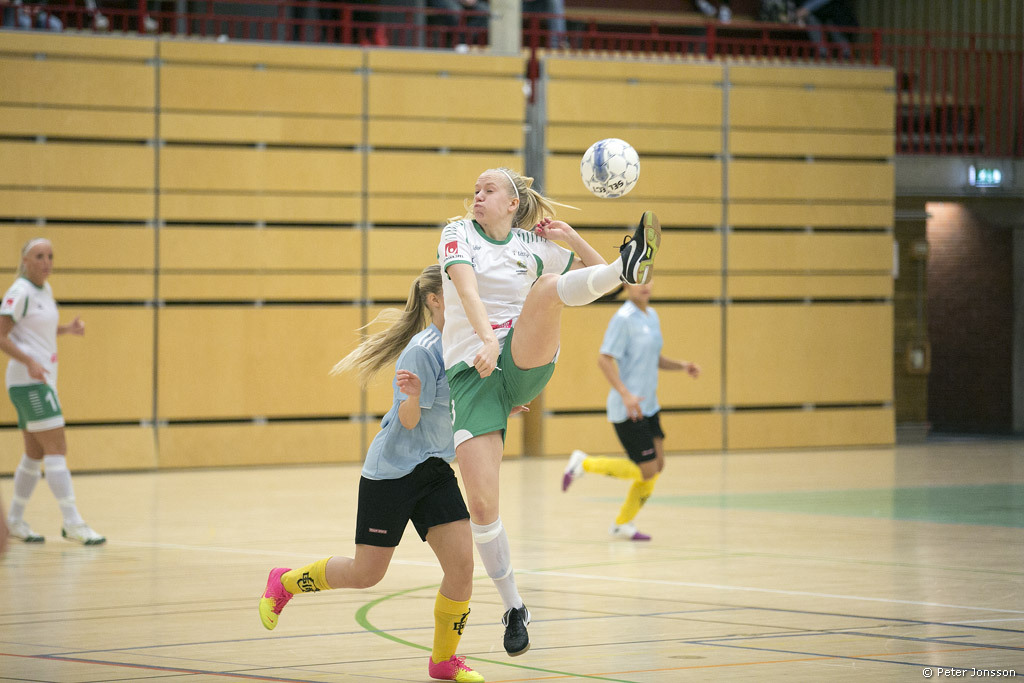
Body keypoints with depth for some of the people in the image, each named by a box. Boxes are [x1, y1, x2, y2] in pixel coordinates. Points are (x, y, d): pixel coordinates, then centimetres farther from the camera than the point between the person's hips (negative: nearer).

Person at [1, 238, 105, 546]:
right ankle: (72, 523, -16)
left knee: (35, 453, 12)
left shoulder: (45, 290, 13)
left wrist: (69, 328, 8)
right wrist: (29, 362, -29)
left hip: (43, 380, 9)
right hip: (28, 381, -9)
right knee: (57, 449, -13)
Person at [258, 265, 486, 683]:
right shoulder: (422, 350, -20)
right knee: (366, 574, 2)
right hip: (391, 471, -7)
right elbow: (408, 421, -18)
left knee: (461, 562, -8)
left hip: (434, 469, 7)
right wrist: (413, 394, -40)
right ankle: (284, 583, 29)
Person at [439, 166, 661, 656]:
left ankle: (629, 267, -53)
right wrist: (487, 339, -31)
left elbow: (595, 273, 21)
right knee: (481, 505, -11)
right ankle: (513, 606, 4)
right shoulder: (458, 234, 5)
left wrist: (571, 237, 3)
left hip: (527, 362, 1)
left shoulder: (534, 245, 13)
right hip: (471, 372, -1)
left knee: (548, 286, -26)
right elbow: (467, 289, -14)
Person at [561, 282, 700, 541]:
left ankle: (622, 524, 20)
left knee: (657, 465, 7)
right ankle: (584, 463, 8)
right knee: (647, 471, -9)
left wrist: (681, 365, 7)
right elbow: (605, 360, -19)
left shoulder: (651, 316, 12)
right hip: (626, 410, -9)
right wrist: (626, 395, -27)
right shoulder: (624, 318, -14)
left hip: (648, 407, 9)